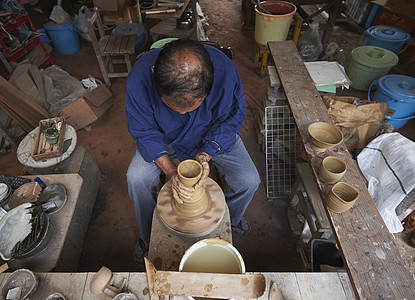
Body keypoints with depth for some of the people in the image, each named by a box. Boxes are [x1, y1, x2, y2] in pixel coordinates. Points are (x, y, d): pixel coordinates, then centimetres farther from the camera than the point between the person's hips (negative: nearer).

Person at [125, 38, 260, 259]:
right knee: (137, 177, -19)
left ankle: (230, 219, 23)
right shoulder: (139, 79, -33)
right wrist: (170, 171, -29)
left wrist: (205, 155, -29)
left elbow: (230, 120, -17)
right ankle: (148, 235, 14)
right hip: (164, 136, 1)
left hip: (213, 134, 0)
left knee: (249, 180, -14)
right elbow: (145, 133, -18)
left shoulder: (225, 72, -34)